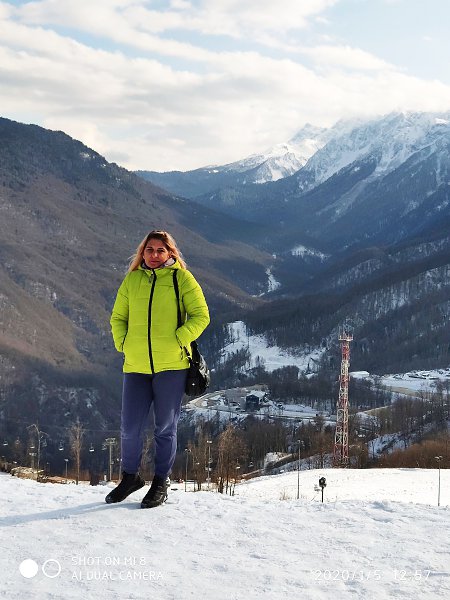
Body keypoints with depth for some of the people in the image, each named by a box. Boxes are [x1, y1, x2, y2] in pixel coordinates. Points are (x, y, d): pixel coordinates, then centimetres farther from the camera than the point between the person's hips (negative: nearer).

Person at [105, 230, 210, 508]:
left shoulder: (182, 278, 1)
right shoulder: (132, 280, 10)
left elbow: (200, 315, -1)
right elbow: (118, 317, 19)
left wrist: (178, 340, -10)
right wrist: (123, 343, 4)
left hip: (171, 365, -2)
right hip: (136, 367, 3)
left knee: (166, 427, 6)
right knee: (130, 428, 3)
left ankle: (161, 482, 20)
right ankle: (130, 477, 25)